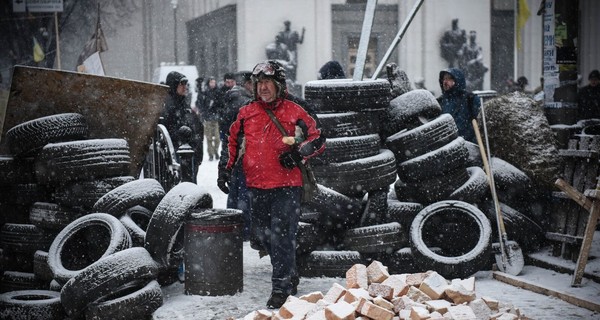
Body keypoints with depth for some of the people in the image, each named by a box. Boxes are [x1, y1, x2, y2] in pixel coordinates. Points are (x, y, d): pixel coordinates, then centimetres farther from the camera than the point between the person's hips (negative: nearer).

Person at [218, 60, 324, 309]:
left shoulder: (293, 112, -1)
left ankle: (281, 288, 0)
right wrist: (227, 168, 13)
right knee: (262, 234, 13)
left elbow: (317, 140, 4)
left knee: (281, 237, -9)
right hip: (256, 187, 5)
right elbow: (233, 141, 22)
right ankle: (289, 276, 32)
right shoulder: (246, 113, 9)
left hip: (286, 187, -5)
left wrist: (299, 152, -13)